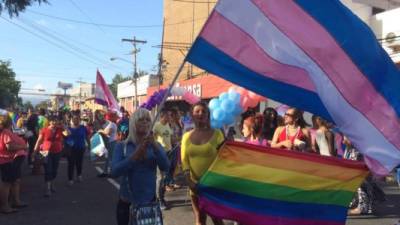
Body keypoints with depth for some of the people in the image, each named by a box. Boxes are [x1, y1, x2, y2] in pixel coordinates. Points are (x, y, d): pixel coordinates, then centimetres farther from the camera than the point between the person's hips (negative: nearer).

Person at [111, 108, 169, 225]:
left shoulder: (155, 145, 0)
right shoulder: (122, 146, -4)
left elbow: (165, 167, -15)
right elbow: (114, 172, -17)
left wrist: (155, 146, -27)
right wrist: (136, 156, -27)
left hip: (149, 201, 1)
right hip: (126, 202, -1)